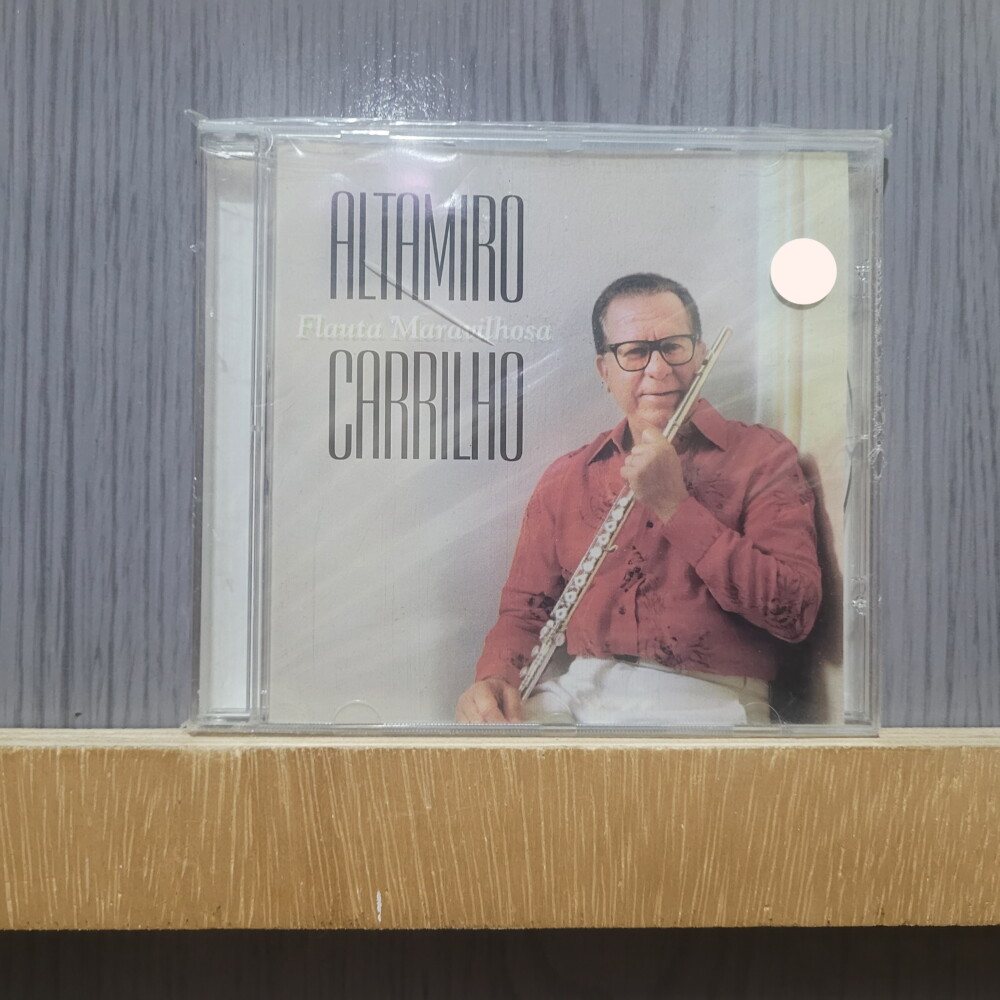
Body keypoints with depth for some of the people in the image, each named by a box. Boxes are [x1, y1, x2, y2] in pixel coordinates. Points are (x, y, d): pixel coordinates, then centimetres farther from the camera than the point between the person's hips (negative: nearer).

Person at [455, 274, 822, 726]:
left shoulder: (763, 456, 3)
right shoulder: (565, 479, 15)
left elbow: (796, 611, -10)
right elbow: (523, 609, 17)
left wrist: (675, 507, -12)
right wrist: (495, 679, -7)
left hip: (706, 701, -2)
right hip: (577, 692, 3)